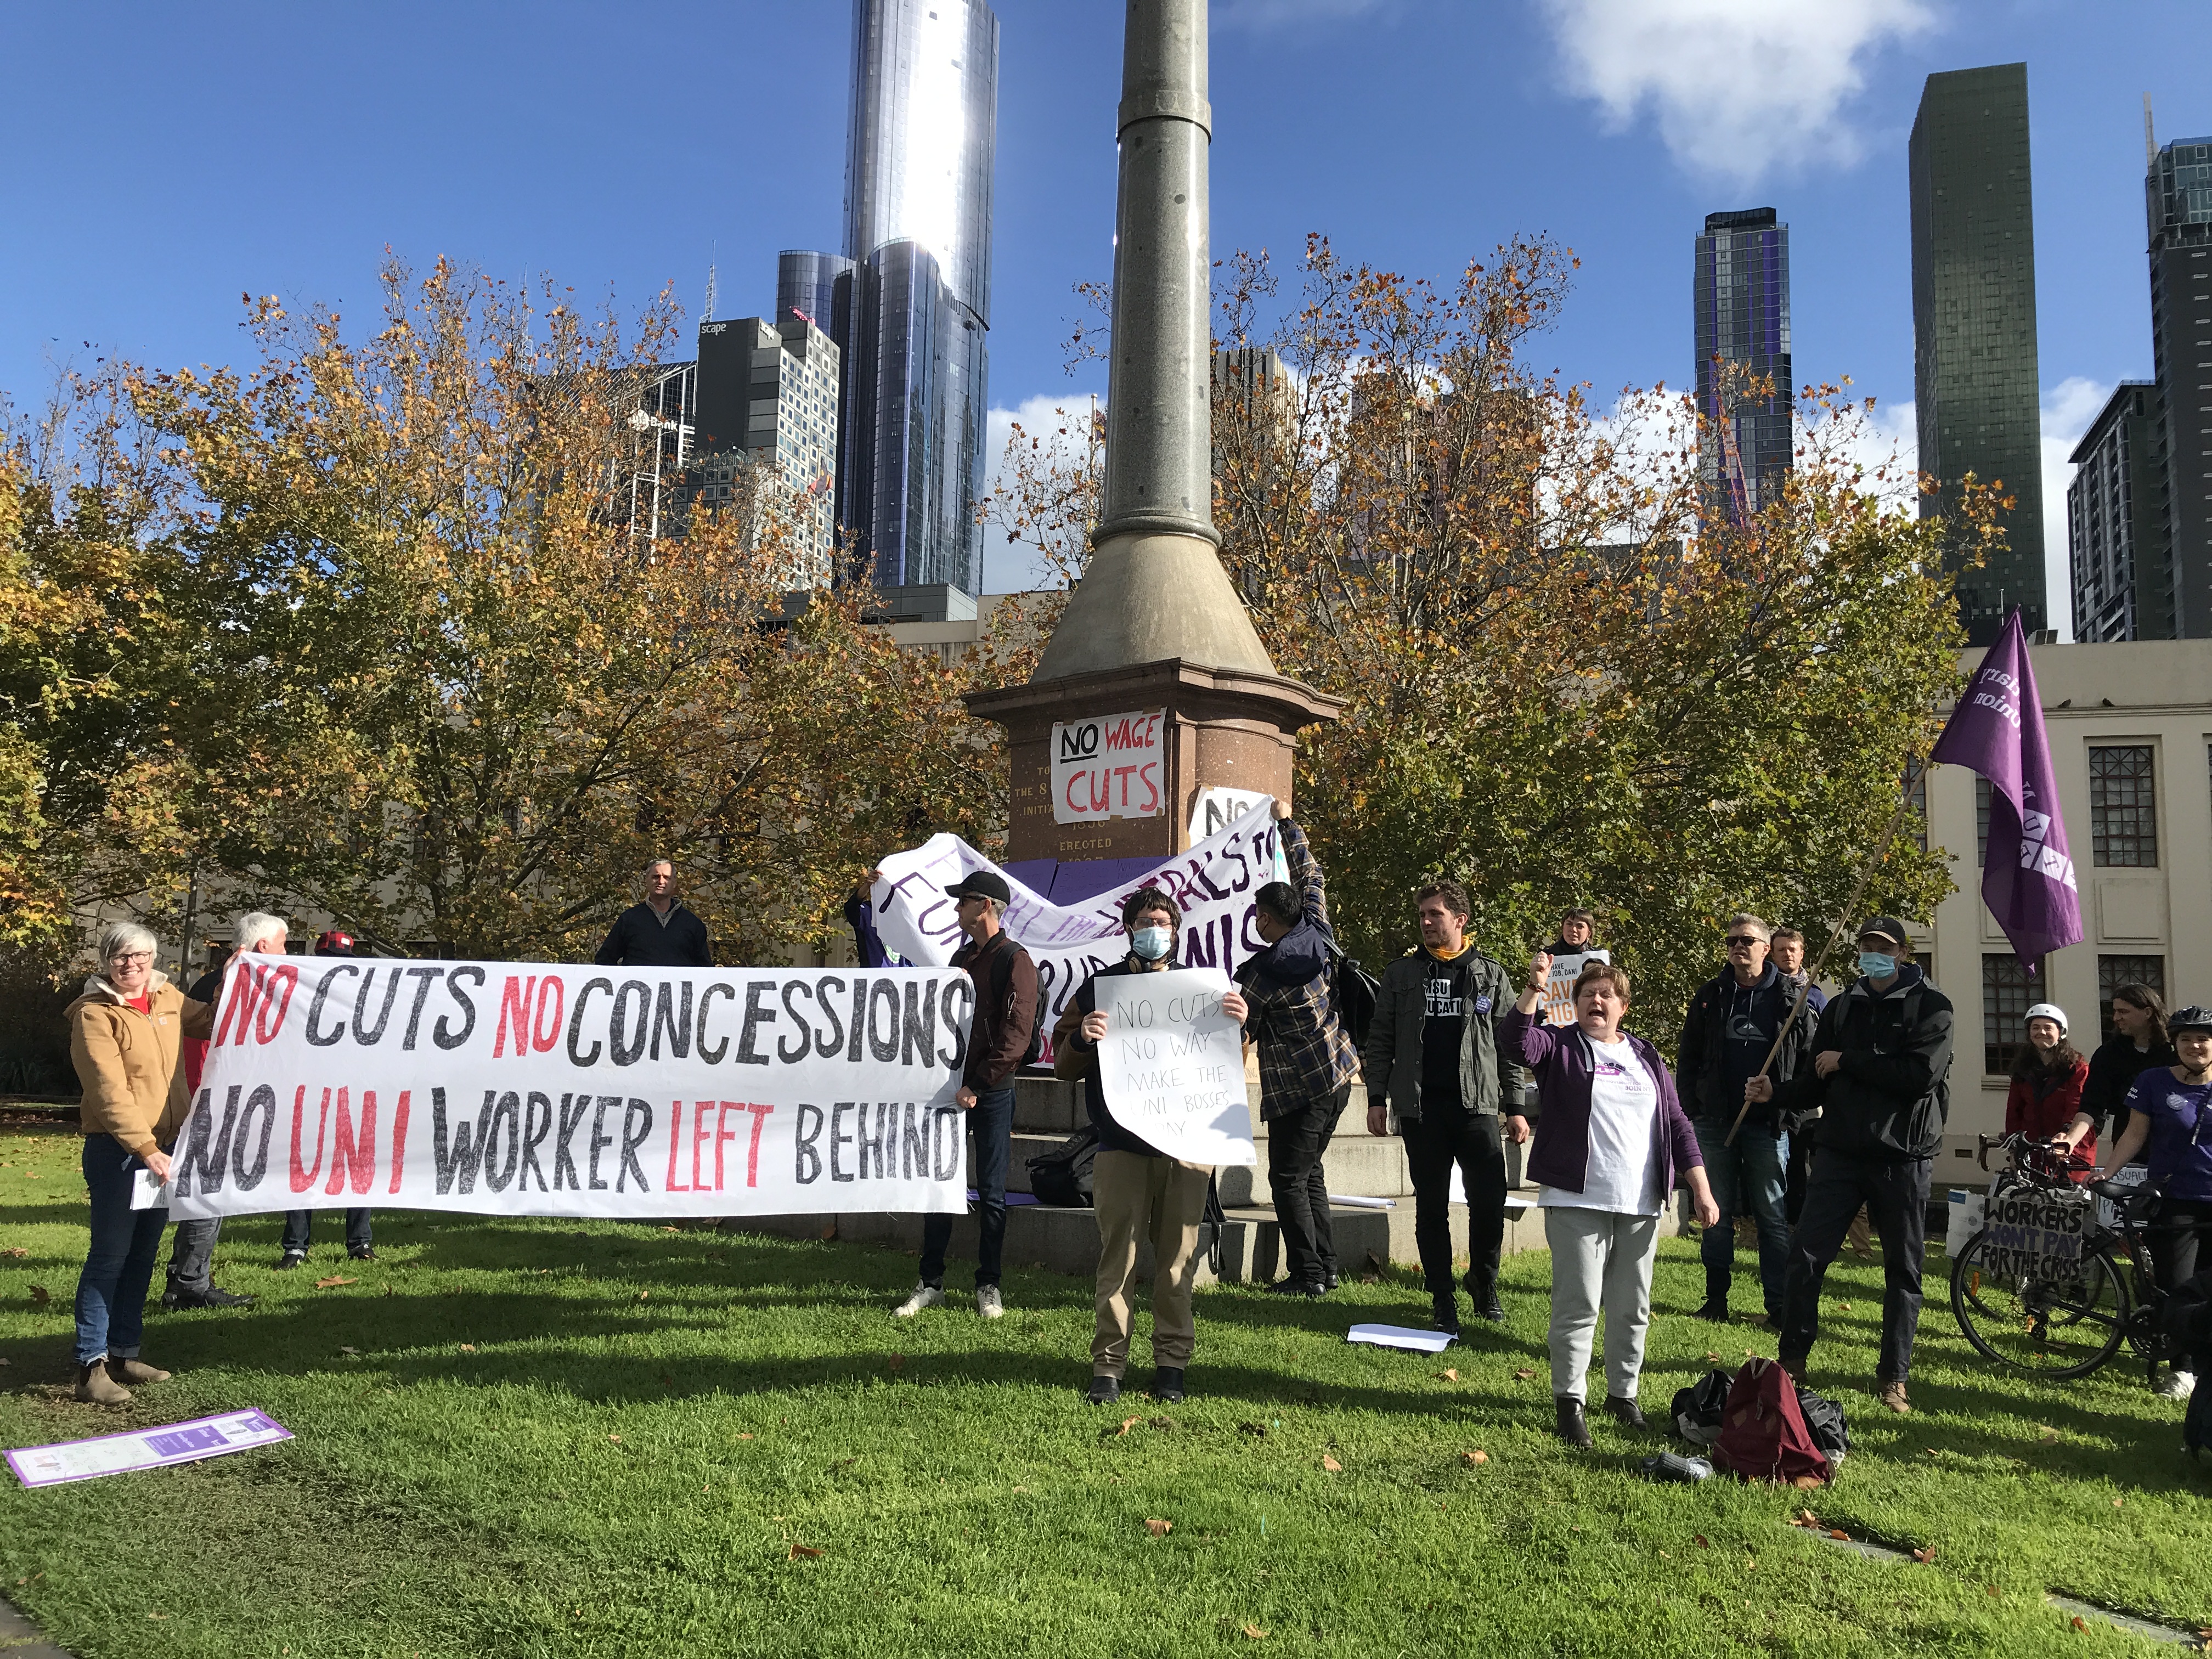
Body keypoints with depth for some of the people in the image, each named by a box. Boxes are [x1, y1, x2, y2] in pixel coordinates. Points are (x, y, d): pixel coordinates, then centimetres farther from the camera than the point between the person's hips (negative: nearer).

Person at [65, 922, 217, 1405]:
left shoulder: (167, 999, 8)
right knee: (111, 1253, -5)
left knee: (143, 1253, 12)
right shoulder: (94, 1014, -11)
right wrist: (145, 1148, -24)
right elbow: (109, 1090, -18)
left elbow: (212, 1023, 23)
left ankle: (123, 1354, 22)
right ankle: (91, 1366, 1)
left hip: (165, 1145, 7)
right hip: (117, 1149, -6)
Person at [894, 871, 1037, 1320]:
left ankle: (988, 1285, 14)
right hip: (954, 1086, 6)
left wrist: (978, 1085, -19)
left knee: (991, 1192, 4)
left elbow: (1017, 1035, -16)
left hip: (992, 1093, -6)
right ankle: (931, 1282, 15)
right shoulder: (962, 957, 15)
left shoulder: (1014, 960, -9)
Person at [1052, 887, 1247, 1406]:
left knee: (1177, 1259, 3)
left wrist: (1237, 1025, -3)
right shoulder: (1100, 987, 10)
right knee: (1117, 1257, -2)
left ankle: (1172, 1362, 13)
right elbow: (1063, 1065, 9)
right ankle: (1108, 1363, 6)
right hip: (1121, 1145, -1)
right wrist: (1082, 1038, -13)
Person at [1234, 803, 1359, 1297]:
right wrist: (1288, 824, 22)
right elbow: (1311, 877, 13)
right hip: (1339, 1076, 8)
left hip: (1299, 1089, -8)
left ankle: (1307, 1275, 3)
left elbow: (1239, 1030, -8)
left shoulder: (1262, 972, -18)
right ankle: (1326, 1268, 19)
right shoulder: (1318, 934, -2)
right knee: (1309, 1173, 17)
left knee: (1289, 1179, 3)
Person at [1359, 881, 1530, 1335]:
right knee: (1431, 1206, 5)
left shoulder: (1490, 974, 8)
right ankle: (1443, 1297, 16)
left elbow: (1510, 1044, 7)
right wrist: (1377, 1097, 2)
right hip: (1420, 1107, 1)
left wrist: (1516, 1106, 2)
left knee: (1490, 1202, -3)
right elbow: (1380, 1040, 9)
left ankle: (1484, 1286, 20)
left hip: (1477, 1105, 0)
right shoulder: (1401, 974, 9)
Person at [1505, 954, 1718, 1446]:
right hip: (1577, 1201, -4)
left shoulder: (1646, 1057, 14)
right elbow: (1519, 1041, -17)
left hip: (1641, 1203, 4)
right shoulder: (1561, 1045, 4)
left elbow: (1677, 1124, 13)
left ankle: (1623, 1393, 27)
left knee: (1633, 1307, 12)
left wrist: (1701, 1190, 6)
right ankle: (1569, 1401, 5)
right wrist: (1533, 989, -30)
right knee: (1578, 1304, -4)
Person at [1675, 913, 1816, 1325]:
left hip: (1768, 1124, -2)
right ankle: (1716, 1299, 15)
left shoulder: (1790, 1000, 2)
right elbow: (1688, 1059, 11)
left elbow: (1809, 1062, 3)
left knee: (1773, 1215, 2)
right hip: (1715, 1124, 2)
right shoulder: (1709, 998, 8)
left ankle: (1779, 1304, 8)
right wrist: (1692, 1110, 3)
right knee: (1716, 1214, 7)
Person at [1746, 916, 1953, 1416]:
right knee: (1805, 1254, -3)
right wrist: (1777, 1093, -6)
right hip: (1840, 1151, 3)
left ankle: (1893, 1378, 17)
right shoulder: (1841, 1008, 12)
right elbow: (1816, 1083, 13)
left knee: (1903, 1267, 6)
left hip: (1903, 1156, -3)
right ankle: (1792, 1360, 10)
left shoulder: (1931, 1007, -1)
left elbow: (1921, 1074, -17)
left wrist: (1848, 1062, -11)